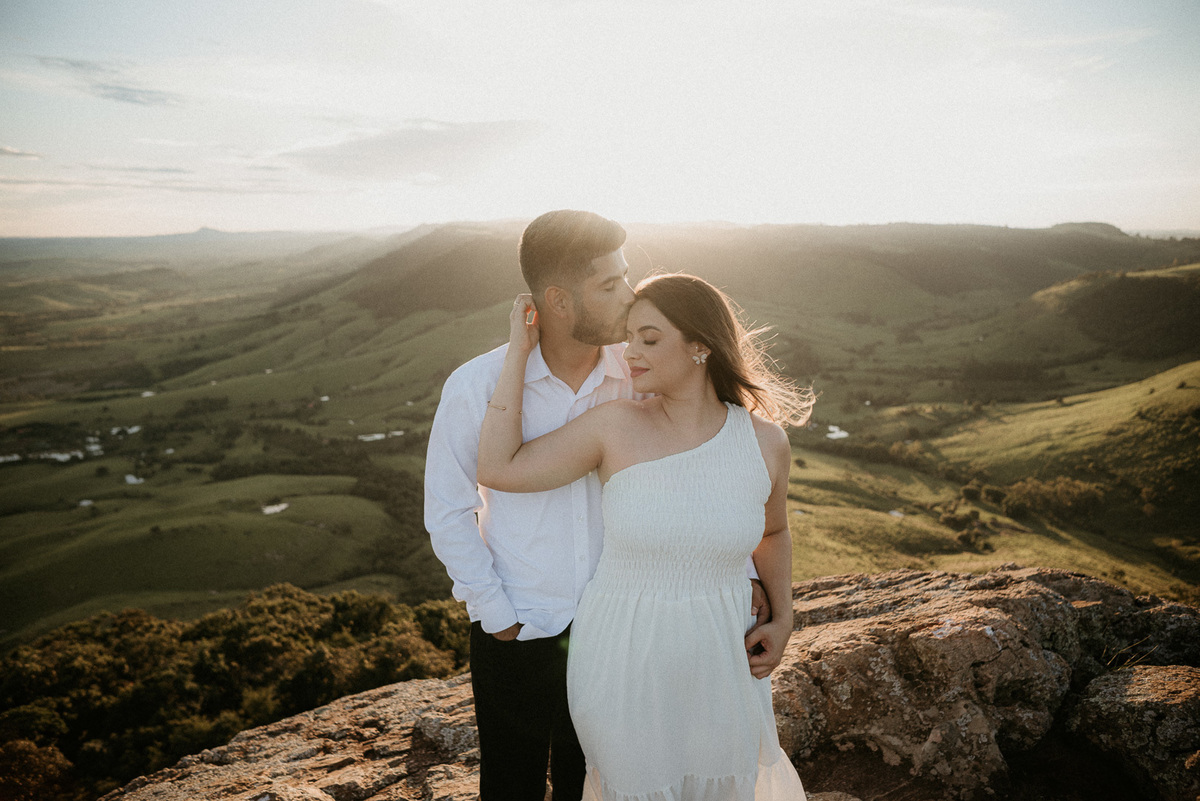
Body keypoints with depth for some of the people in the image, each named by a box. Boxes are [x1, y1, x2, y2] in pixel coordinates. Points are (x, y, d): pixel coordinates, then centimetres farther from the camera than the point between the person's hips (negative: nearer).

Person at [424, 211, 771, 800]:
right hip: (514, 637, -1)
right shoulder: (475, 388, -16)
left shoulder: (638, 378, -10)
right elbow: (448, 512, -6)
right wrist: (498, 616, -7)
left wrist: (738, 570, -7)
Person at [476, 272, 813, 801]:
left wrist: (783, 621, -1)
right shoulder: (614, 426, -13)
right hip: (623, 659, -1)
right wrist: (519, 350, -14)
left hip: (717, 658, 2)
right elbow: (497, 469, -15)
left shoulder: (766, 442, -8)